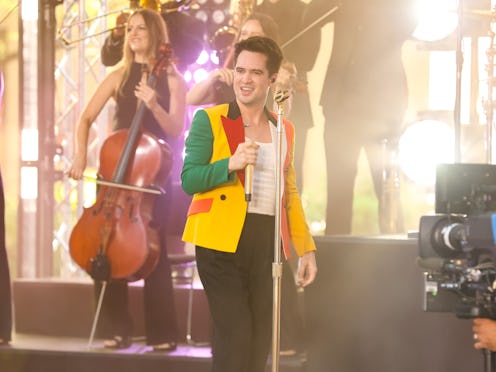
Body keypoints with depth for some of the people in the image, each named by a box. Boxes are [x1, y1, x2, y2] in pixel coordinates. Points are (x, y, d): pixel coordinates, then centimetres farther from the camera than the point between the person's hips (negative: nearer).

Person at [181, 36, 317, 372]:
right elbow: (188, 180, -6)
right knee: (235, 334, -15)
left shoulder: (284, 130, 16)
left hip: (266, 242, 5)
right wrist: (231, 164, -22)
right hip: (222, 241, -5)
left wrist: (307, 249, 15)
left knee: (260, 339, 5)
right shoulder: (210, 120, 1)